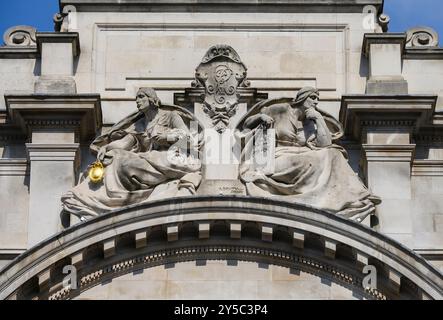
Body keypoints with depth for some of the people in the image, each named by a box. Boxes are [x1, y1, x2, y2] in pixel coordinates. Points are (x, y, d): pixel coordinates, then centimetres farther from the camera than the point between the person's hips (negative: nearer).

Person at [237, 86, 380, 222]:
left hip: (302, 161, 5)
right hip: (279, 159, -5)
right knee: (312, 163, -34)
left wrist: (319, 119, 1)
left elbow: (325, 144, 0)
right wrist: (260, 116, -11)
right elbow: (246, 123, 9)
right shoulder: (281, 110, 5)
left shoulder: (311, 122, 16)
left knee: (331, 154, -21)